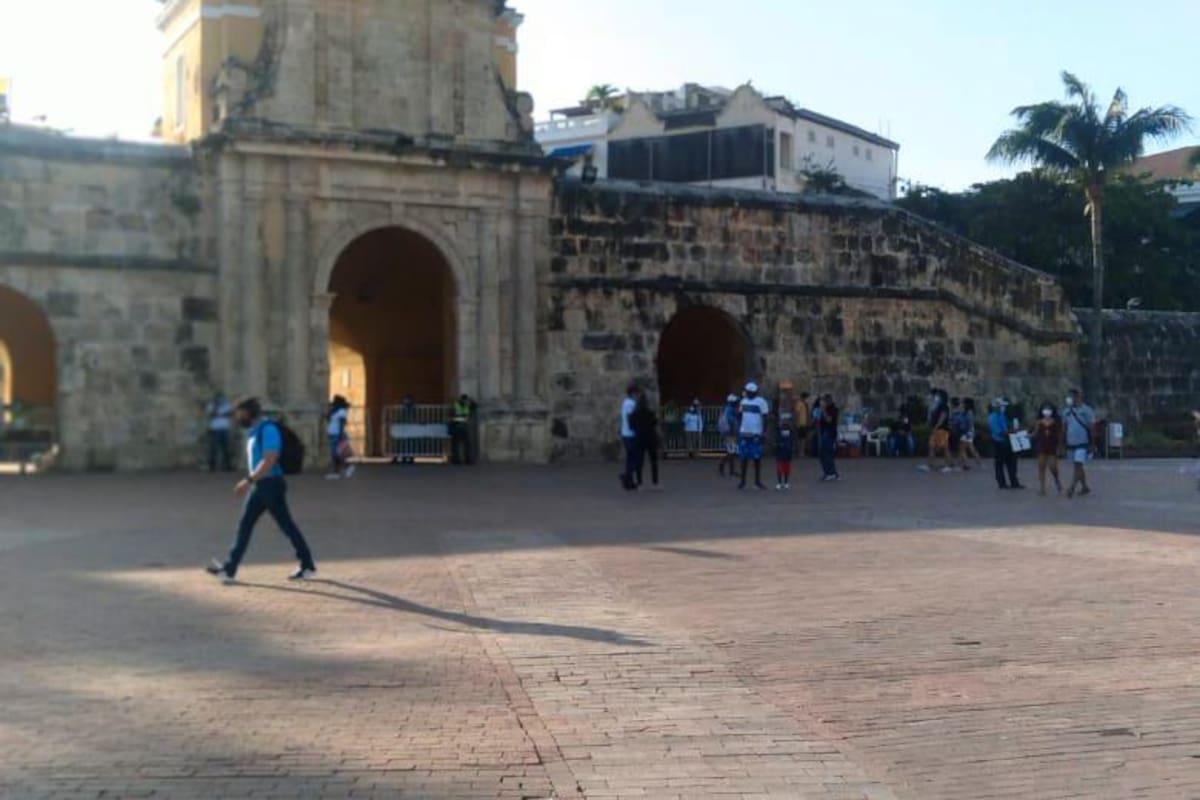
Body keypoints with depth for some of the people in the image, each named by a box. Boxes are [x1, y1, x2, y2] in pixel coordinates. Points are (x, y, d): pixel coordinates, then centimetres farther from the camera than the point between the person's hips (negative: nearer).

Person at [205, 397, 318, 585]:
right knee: (245, 526, 5)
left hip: (271, 485, -9)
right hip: (259, 485, 9)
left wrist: (249, 480, -27)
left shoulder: (268, 429, -16)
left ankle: (308, 566, 11)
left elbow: (269, 460, -24)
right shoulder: (254, 431, 13)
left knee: (287, 525, -1)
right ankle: (229, 569, 6)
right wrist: (250, 482, 20)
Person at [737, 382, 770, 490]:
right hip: (744, 433, 4)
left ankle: (758, 481, 10)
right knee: (744, 457, 5)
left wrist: (763, 432, -12)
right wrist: (738, 430, 15)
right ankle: (743, 481, 10)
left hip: (756, 434, -4)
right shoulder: (744, 401, 12)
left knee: (757, 458, 1)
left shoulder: (761, 402, -5)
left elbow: (764, 418, -6)